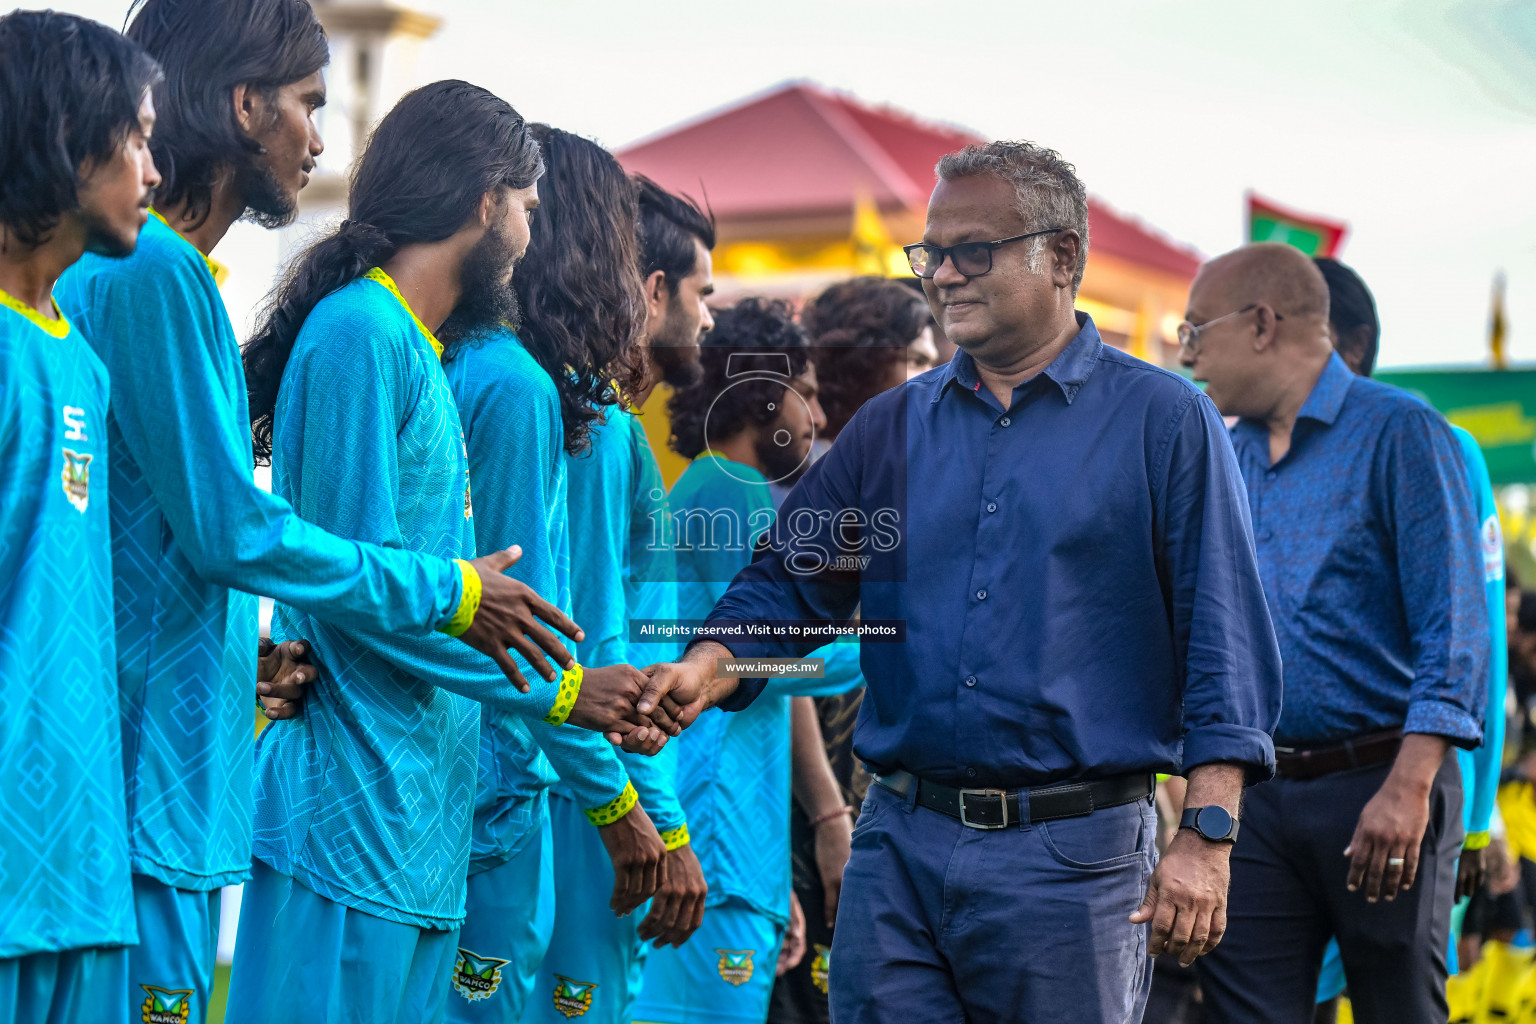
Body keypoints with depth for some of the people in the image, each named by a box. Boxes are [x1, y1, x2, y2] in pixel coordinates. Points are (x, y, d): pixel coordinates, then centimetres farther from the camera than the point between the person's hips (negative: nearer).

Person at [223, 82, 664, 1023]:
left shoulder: (421, 353, 19)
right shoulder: (360, 334, -10)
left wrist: (590, 702, 12)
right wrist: (558, 692, -8)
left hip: (422, 825, 9)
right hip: (352, 815, -9)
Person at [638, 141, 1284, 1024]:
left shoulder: (1163, 420, 0)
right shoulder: (891, 428, 13)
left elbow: (1223, 636, -4)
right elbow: (793, 581, 13)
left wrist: (1208, 839, -12)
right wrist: (707, 669, -8)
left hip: (1072, 857, -3)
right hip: (900, 845, 4)